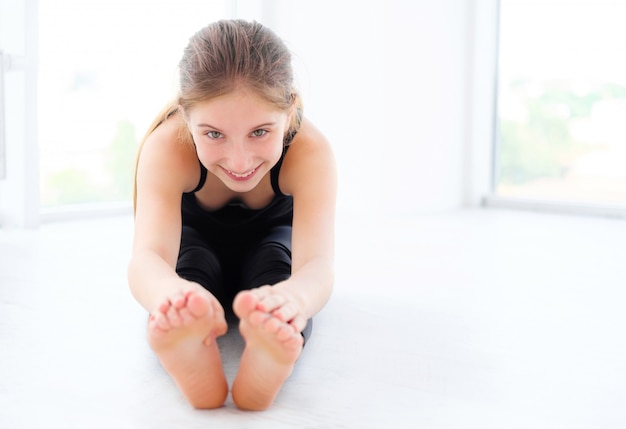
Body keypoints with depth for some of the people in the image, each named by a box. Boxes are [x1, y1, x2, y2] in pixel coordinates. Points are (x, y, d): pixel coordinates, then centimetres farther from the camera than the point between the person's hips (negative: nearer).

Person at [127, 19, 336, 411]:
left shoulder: (310, 150, -38)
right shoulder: (166, 147, -38)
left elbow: (317, 263, -51)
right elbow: (148, 255, -52)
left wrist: (291, 297, -78)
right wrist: (172, 293, -79)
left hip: (271, 236, 0)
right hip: (197, 239, 0)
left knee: (276, 262, -35)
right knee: (191, 262, -35)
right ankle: (194, 368, -52)